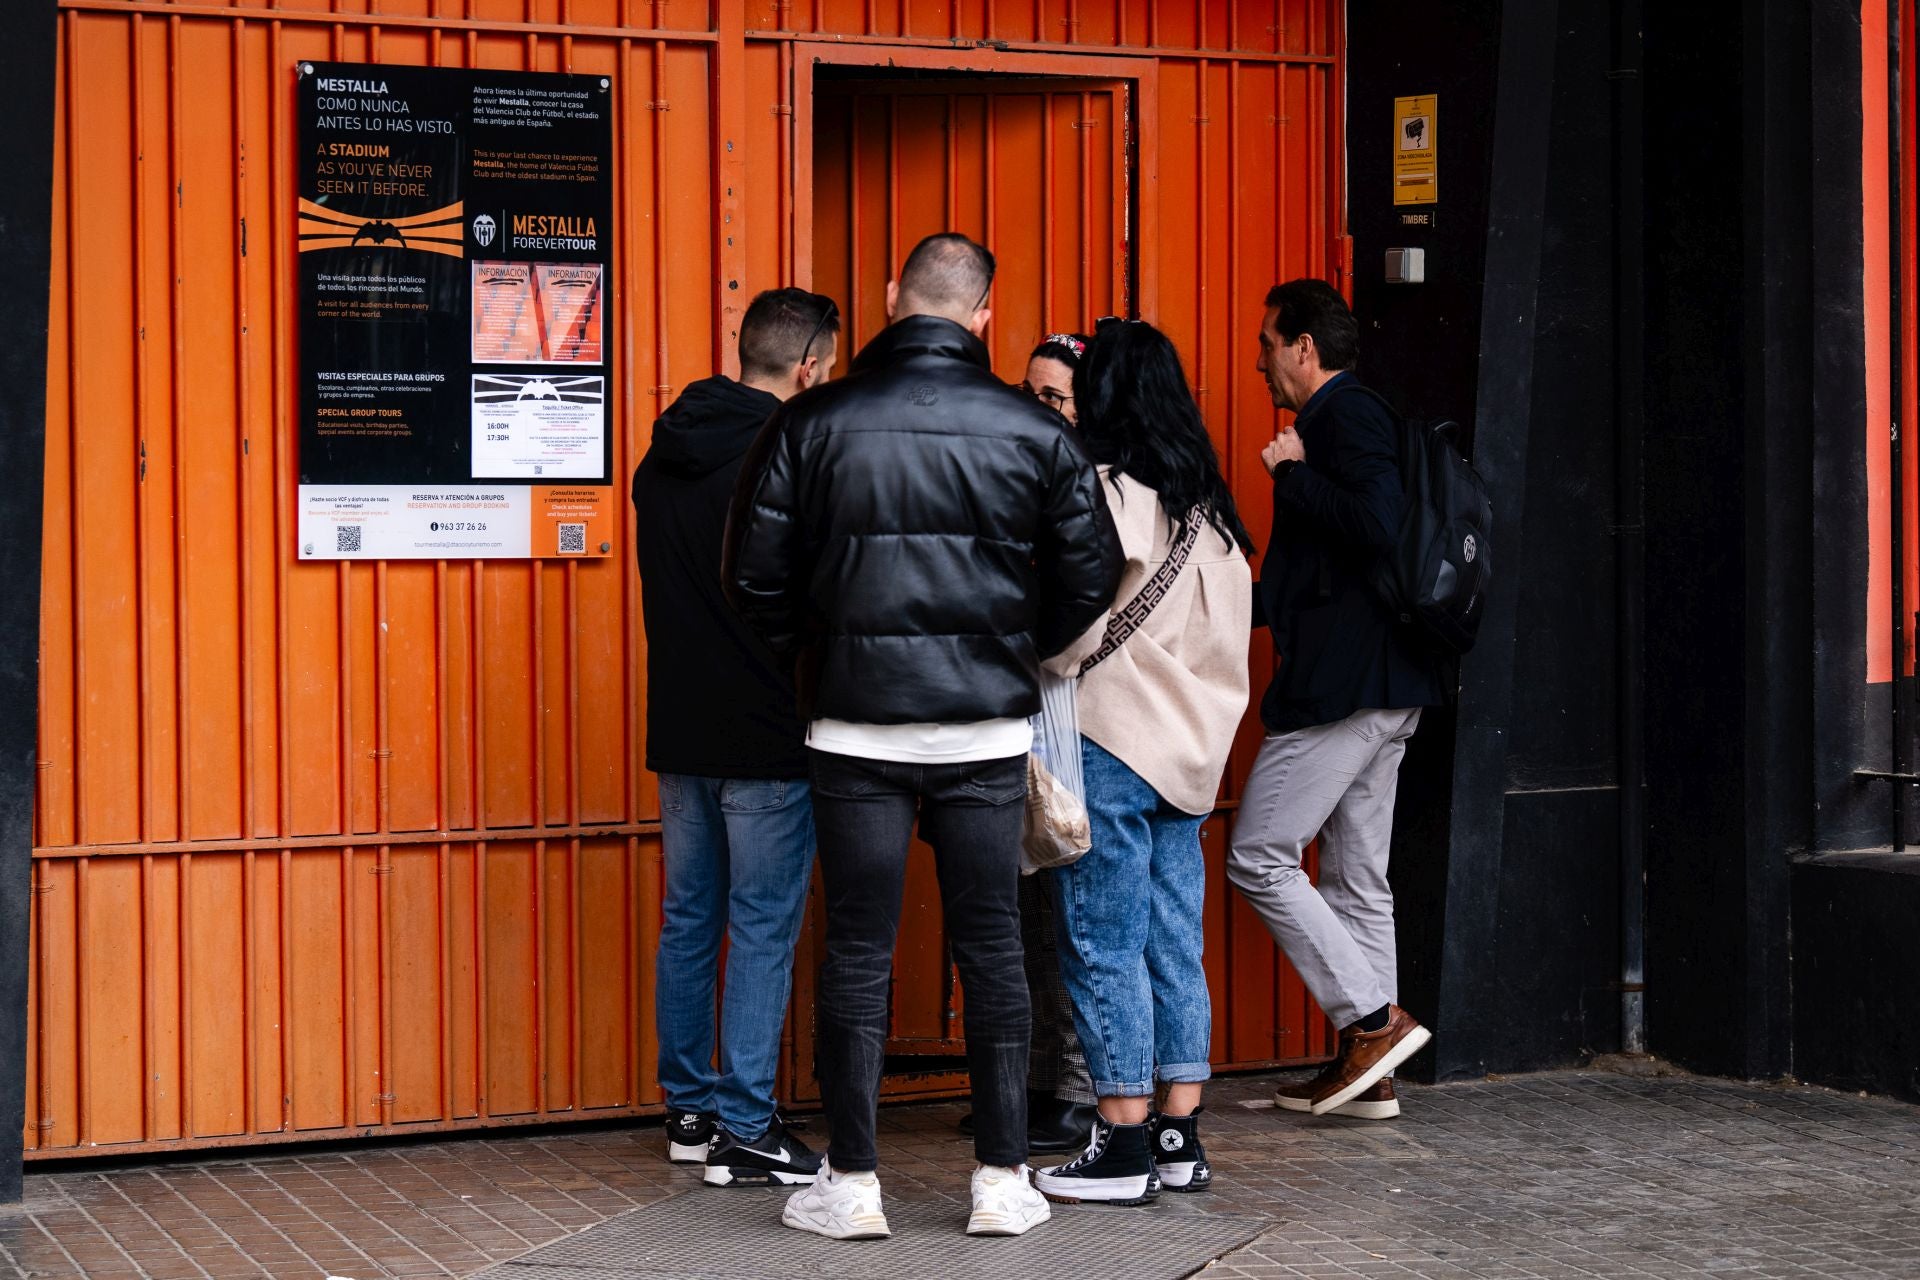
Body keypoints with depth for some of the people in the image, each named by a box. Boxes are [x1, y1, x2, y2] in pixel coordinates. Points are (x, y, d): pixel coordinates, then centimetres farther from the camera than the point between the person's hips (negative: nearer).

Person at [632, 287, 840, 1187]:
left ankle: (689, 1109, 21)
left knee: (689, 920, 14)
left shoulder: (663, 457, 9)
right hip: (768, 737, -7)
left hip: (679, 730, 8)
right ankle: (743, 1129, 0)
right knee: (763, 929, -2)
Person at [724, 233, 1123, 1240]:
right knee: (991, 948, 8)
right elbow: (1090, 578, 3)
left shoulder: (812, 424, -3)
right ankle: (1003, 1178, 13)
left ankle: (851, 1183, 10)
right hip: (988, 731, 1)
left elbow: (756, 577, -2)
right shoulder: (1035, 433, -1)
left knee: (858, 952, 6)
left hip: (855, 730, -1)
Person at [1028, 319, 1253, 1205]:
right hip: (1187, 753, 8)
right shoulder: (1209, 510, 12)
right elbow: (1228, 640, 16)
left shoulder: (1103, 491, -13)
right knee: (1175, 946, 11)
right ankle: (1179, 1139, 16)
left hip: (1111, 747, -8)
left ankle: (1123, 1148, 1)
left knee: (1104, 947, -2)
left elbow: (1073, 630, -15)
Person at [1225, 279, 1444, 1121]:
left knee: (1259, 858, -6)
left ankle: (1374, 1019, -5)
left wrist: (1293, 474, -16)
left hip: (1342, 686, -10)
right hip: (1382, 688, 10)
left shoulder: (1348, 417, -10)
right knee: (1354, 875, 10)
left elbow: (1380, 523, -27)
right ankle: (1367, 1076, 13)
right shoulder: (1344, 420, 20)